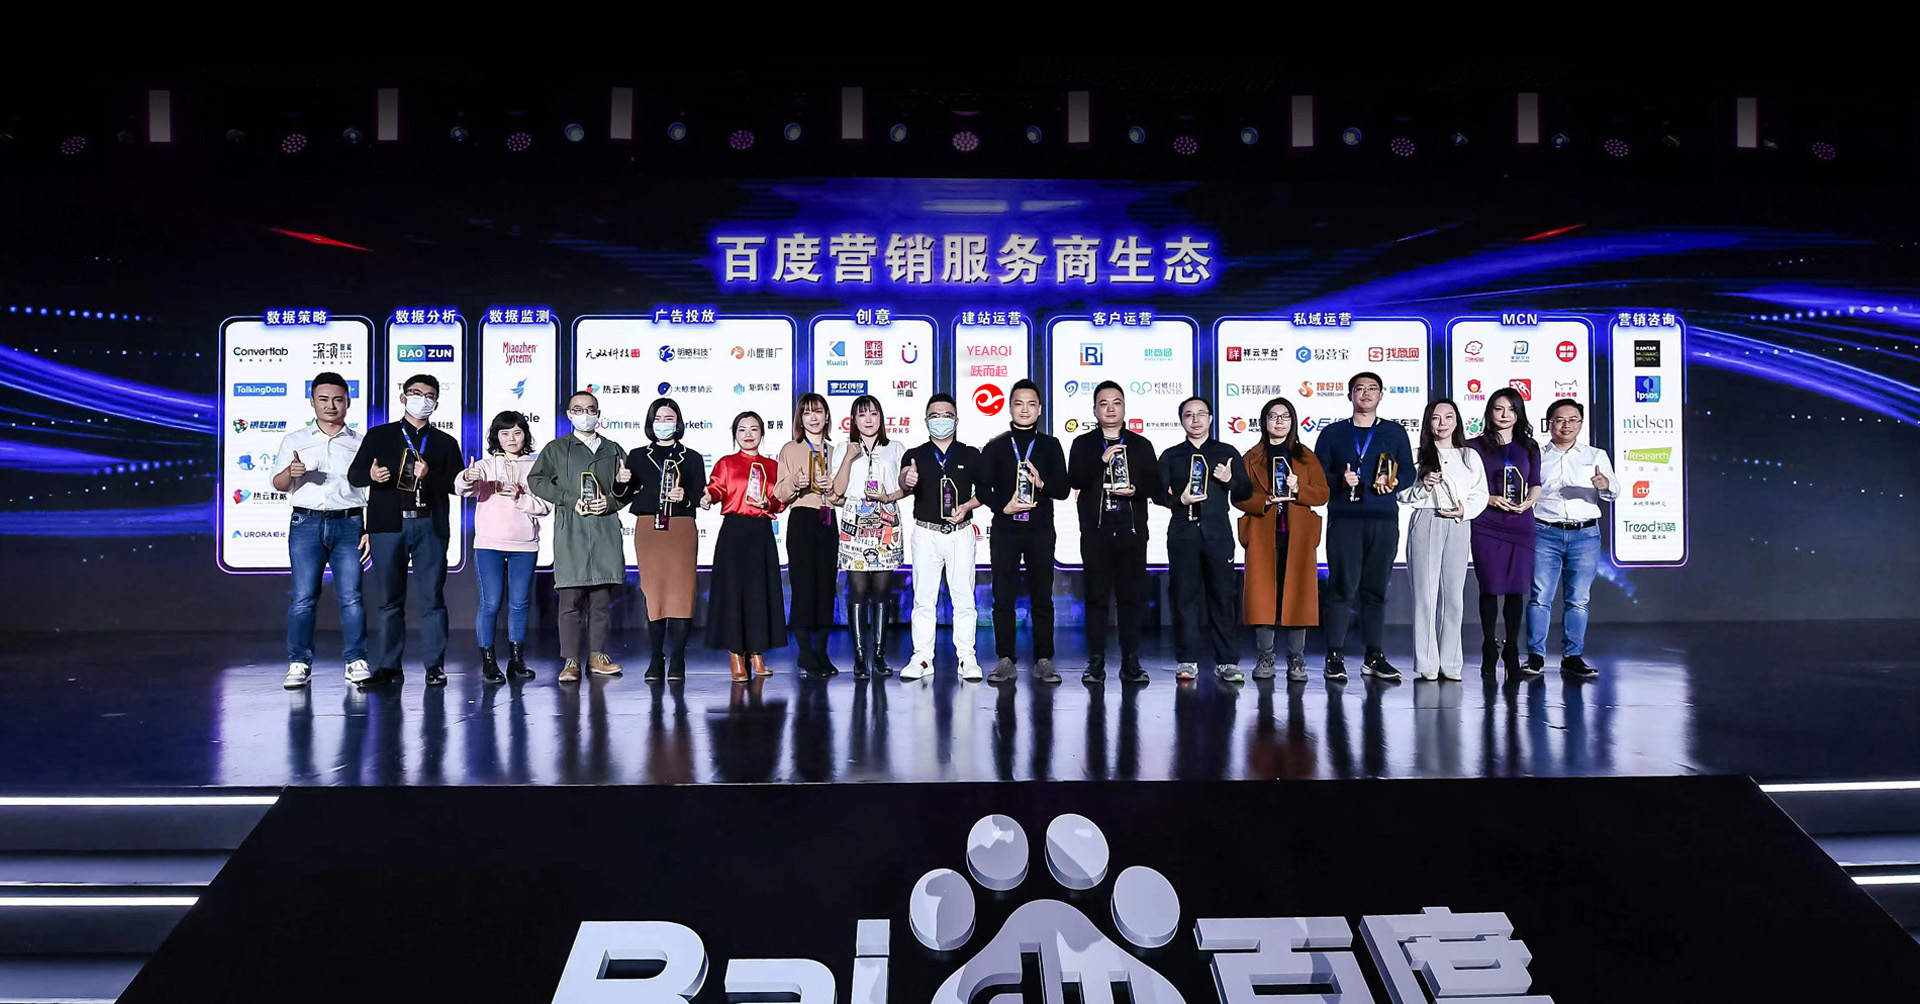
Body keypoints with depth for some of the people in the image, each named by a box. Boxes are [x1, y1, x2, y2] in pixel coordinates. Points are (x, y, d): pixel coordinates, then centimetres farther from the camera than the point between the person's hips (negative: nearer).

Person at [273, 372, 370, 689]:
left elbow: (370, 492, 9)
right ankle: (299, 663, 2)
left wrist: (369, 531, 0)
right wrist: (291, 472, -14)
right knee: (303, 597, -3)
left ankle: (356, 662, 0)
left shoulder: (360, 443, 11)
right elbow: (278, 484, 9)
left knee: (351, 596, -5)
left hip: (348, 524, 0)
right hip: (306, 523, 1)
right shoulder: (294, 440, 13)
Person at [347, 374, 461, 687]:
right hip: (388, 525, 0)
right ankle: (388, 666, 10)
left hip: (430, 526, 0)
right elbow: (354, 474, 6)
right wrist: (371, 475, -16)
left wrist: (429, 476, -15)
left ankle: (435, 665, 3)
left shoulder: (446, 442, 13)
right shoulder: (379, 435, 12)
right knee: (390, 599, 4)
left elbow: (458, 484, 3)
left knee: (432, 598, -2)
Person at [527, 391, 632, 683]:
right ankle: (571, 661, -4)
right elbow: (536, 479, 3)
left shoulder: (614, 450, 19)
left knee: (602, 596, 2)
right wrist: (571, 501, -7)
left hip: (606, 530, 2)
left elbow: (627, 491, 20)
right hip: (570, 531, -2)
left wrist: (611, 500, -3)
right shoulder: (556, 449, 13)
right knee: (571, 597, -7)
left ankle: (597, 656, 9)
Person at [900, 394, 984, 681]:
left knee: (964, 598, 1)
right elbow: (904, 479, -16)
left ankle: (966, 658, 7)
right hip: (926, 534, 0)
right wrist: (907, 479, -40)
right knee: (923, 598, 2)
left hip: (961, 533, 0)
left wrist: (967, 506, -8)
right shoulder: (916, 455, 3)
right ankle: (922, 658, 7)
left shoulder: (970, 455, 6)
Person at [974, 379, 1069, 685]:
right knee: (1003, 597, -1)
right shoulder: (995, 446, 9)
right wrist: (1003, 506, -11)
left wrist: (1042, 483, -15)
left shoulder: (1050, 445, 10)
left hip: (1040, 530, 0)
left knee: (1042, 598, 1)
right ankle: (1006, 661, 5)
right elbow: (983, 488, 5)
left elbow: (1064, 490, 4)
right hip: (1004, 530, 0)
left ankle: (1044, 660, 7)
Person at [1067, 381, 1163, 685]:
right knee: (1097, 596, 0)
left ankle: (1131, 663, 6)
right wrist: (1102, 459, -17)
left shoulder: (1141, 445, 13)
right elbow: (1074, 480, -6)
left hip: (1132, 529, 1)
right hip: (1096, 529, -1)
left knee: (1132, 596, 0)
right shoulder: (1083, 444, 9)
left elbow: (1156, 484, 9)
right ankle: (1096, 663, 5)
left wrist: (1136, 490, -11)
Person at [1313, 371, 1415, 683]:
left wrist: (1392, 481, -8)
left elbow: (1408, 470, 13)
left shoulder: (1395, 432, 15)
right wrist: (1340, 480, -12)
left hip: (1384, 519, 2)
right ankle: (1335, 657, -2)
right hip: (1344, 518, -2)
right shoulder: (1332, 433, 11)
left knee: (1376, 588, 5)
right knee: (1342, 587, -6)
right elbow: (1317, 473, 7)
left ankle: (1374, 657, 11)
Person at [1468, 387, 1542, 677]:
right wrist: (1490, 499, -13)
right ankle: (1489, 647, 8)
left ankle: (1511, 650, 10)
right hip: (1487, 523, -3)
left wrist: (1526, 503, -6)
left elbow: (1536, 485, 14)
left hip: (1520, 523, 3)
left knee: (1517, 588, 2)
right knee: (1490, 587, -1)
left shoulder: (1529, 447, 14)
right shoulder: (1476, 445, 4)